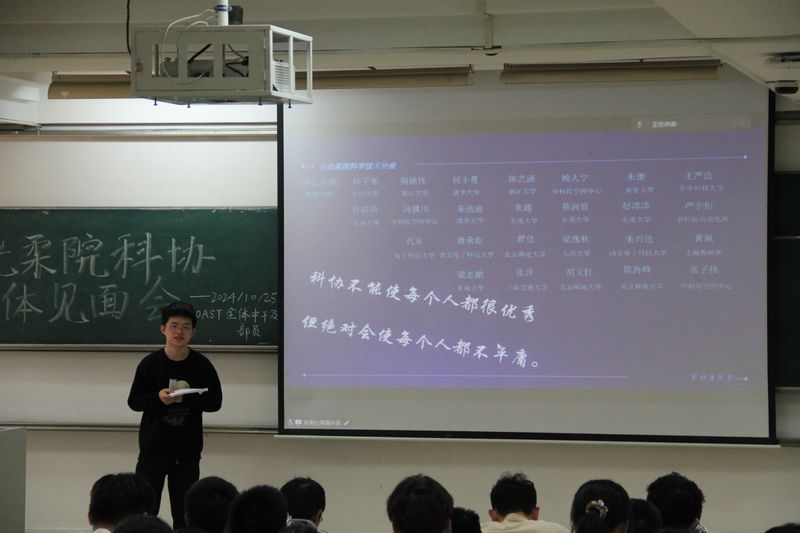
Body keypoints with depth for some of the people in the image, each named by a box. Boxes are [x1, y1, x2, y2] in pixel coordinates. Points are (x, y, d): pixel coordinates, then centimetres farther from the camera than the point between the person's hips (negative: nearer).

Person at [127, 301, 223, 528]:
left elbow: (215, 402, -2)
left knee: (184, 513, 5)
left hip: (187, 451, 1)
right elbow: (134, 401, 0)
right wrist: (158, 398, -19)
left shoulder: (201, 365, -2)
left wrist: (185, 398, -18)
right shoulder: (150, 363, -3)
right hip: (153, 448, -1)